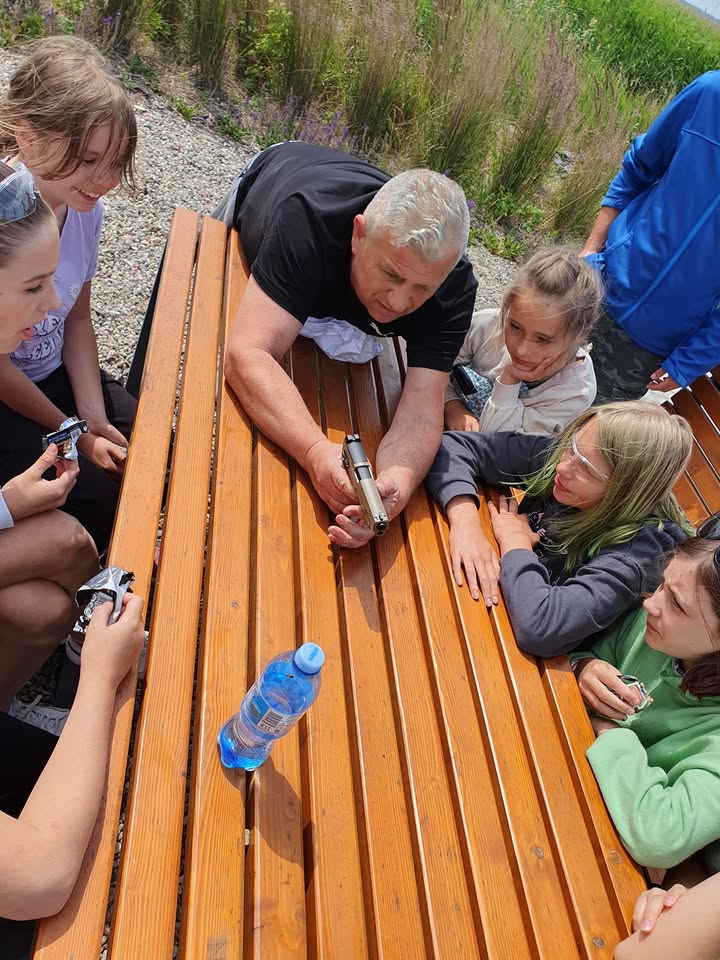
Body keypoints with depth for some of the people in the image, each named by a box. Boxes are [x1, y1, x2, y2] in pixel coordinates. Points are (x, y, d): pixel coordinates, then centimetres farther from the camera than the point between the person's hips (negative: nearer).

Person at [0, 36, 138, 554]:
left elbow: (77, 320, -1)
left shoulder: (85, 207, -10)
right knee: (103, 499, -16)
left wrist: (94, 416, -10)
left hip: (54, 375, 6)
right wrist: (72, 434, -12)